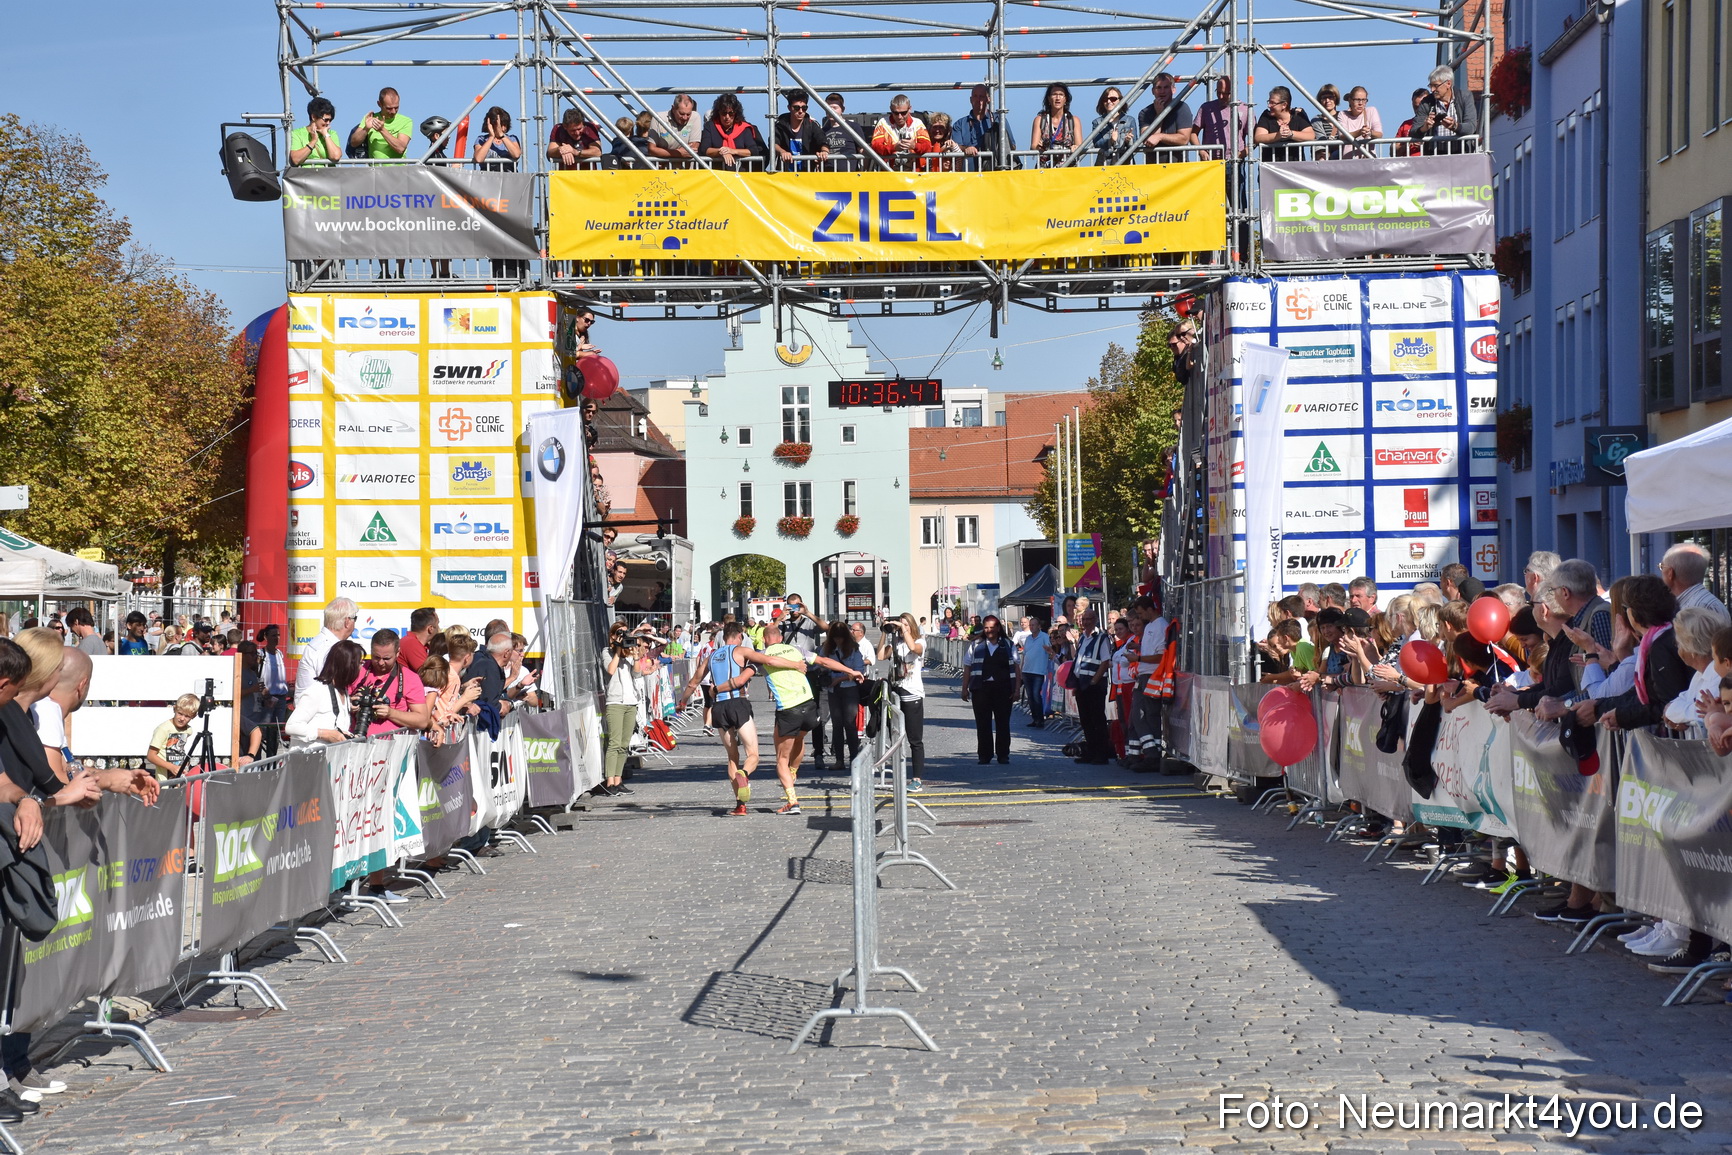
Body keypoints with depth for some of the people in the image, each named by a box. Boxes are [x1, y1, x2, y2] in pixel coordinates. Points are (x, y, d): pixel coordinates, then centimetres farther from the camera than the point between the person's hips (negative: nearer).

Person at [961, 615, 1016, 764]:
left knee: (1003, 723, 2)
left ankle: (1003, 754, 9)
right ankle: (984, 755, 8)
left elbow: (1015, 668, 7)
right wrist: (964, 689, 3)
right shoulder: (976, 646, 10)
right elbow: (968, 668, 10)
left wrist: (1016, 689, -1)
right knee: (983, 724, 1)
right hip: (981, 689, 1)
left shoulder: (1008, 645, 9)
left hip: (1002, 689, 0)